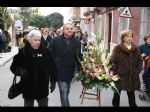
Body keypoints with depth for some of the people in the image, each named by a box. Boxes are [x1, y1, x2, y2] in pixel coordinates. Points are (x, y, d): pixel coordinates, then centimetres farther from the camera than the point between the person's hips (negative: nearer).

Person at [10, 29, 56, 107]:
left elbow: (52, 67, 1)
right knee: (28, 104, 15)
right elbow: (14, 66, 2)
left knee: (43, 104, 13)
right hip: (28, 88, 0)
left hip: (43, 87, 0)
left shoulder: (45, 51, -4)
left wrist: (53, 81, 0)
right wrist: (19, 71, -19)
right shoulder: (23, 52, -5)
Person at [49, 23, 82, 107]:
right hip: (59, 70, -3)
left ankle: (64, 103, 38)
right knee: (64, 92, -8)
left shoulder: (77, 42, 1)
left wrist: (80, 69, -1)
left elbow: (79, 57, 4)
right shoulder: (55, 40, -6)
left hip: (70, 71, 3)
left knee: (66, 92, 18)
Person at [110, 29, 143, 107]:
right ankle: (115, 104, 32)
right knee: (117, 93, 13)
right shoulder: (117, 48, -7)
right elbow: (113, 62, -10)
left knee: (131, 95, 11)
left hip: (132, 77, 3)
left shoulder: (136, 49, 5)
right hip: (120, 76, -3)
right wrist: (115, 72, -13)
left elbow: (139, 62, 10)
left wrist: (137, 71, 0)